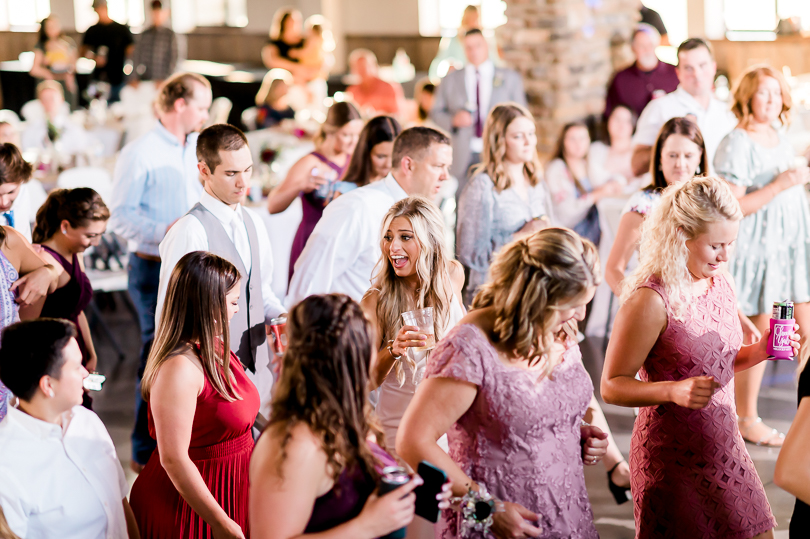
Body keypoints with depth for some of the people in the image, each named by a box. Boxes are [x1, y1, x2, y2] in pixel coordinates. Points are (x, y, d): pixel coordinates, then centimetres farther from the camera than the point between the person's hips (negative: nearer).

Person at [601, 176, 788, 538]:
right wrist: (674, 391, -31)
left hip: (725, 449, 7)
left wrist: (758, 352, 0)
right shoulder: (650, 300, -20)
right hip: (673, 457, -7)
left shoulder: (720, 281, 5)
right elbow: (612, 386, -18)